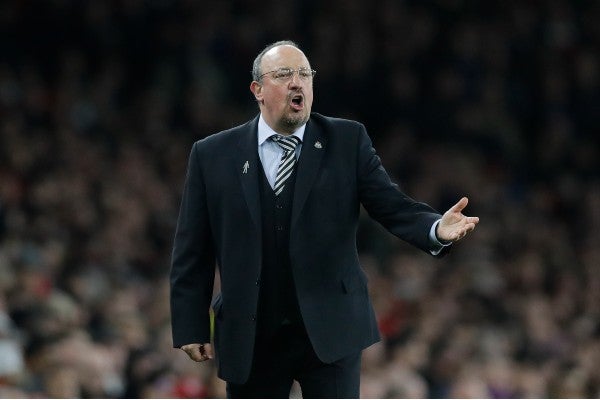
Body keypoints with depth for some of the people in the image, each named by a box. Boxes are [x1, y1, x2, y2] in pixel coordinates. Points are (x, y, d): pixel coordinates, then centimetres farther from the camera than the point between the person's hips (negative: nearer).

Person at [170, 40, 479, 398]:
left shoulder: (347, 141, 3)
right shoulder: (212, 155, 3)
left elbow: (393, 206, -5)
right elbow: (193, 252, 4)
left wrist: (437, 229, -26)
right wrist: (191, 327, -1)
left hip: (330, 331, -1)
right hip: (249, 338, 1)